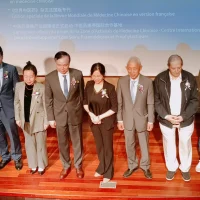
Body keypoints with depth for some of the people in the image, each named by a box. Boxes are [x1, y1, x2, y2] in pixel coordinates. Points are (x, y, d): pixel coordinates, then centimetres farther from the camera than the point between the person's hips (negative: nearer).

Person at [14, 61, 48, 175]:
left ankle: (41, 165, 30)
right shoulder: (19, 86, -6)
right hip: (26, 121, 4)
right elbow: (17, 103, 4)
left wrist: (46, 121, -8)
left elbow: (46, 106, -10)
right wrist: (17, 118, 3)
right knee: (29, 144, 16)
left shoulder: (42, 88, -17)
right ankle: (33, 165, 34)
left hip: (39, 120, -3)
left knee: (40, 144, 11)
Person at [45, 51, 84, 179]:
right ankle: (66, 166, 36)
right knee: (62, 142, 14)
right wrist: (51, 118, -2)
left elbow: (82, 94, 1)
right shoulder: (50, 78, -10)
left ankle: (78, 165, 35)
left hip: (75, 114, 0)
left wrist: (82, 110, 6)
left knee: (77, 141, 14)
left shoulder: (78, 74, -11)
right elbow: (48, 100, -2)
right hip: (59, 115, 1)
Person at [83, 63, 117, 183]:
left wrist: (100, 116, -16)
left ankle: (108, 173, 27)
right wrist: (91, 114, -11)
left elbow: (114, 108, -14)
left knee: (107, 147, 11)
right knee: (99, 146, 20)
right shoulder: (89, 85, -5)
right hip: (94, 120, 4)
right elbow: (85, 102, 5)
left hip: (107, 121, -4)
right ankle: (102, 168, 40)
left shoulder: (110, 88, -18)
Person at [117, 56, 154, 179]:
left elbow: (150, 103, -7)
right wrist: (119, 119, -1)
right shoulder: (122, 81, -7)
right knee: (129, 145, 15)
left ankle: (145, 166, 35)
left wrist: (151, 121, -6)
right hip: (127, 119, 1)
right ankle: (132, 166, 36)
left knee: (144, 145, 14)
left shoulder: (147, 82, -12)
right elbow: (119, 102, -2)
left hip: (142, 119, -1)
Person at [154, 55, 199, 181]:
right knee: (169, 144, 17)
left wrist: (183, 116, -17)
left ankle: (185, 168, 40)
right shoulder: (160, 79, -11)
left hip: (186, 120, 0)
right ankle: (171, 168, 39)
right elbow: (156, 100, -6)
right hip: (166, 120, 0)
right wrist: (166, 116, -17)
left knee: (185, 144, 17)